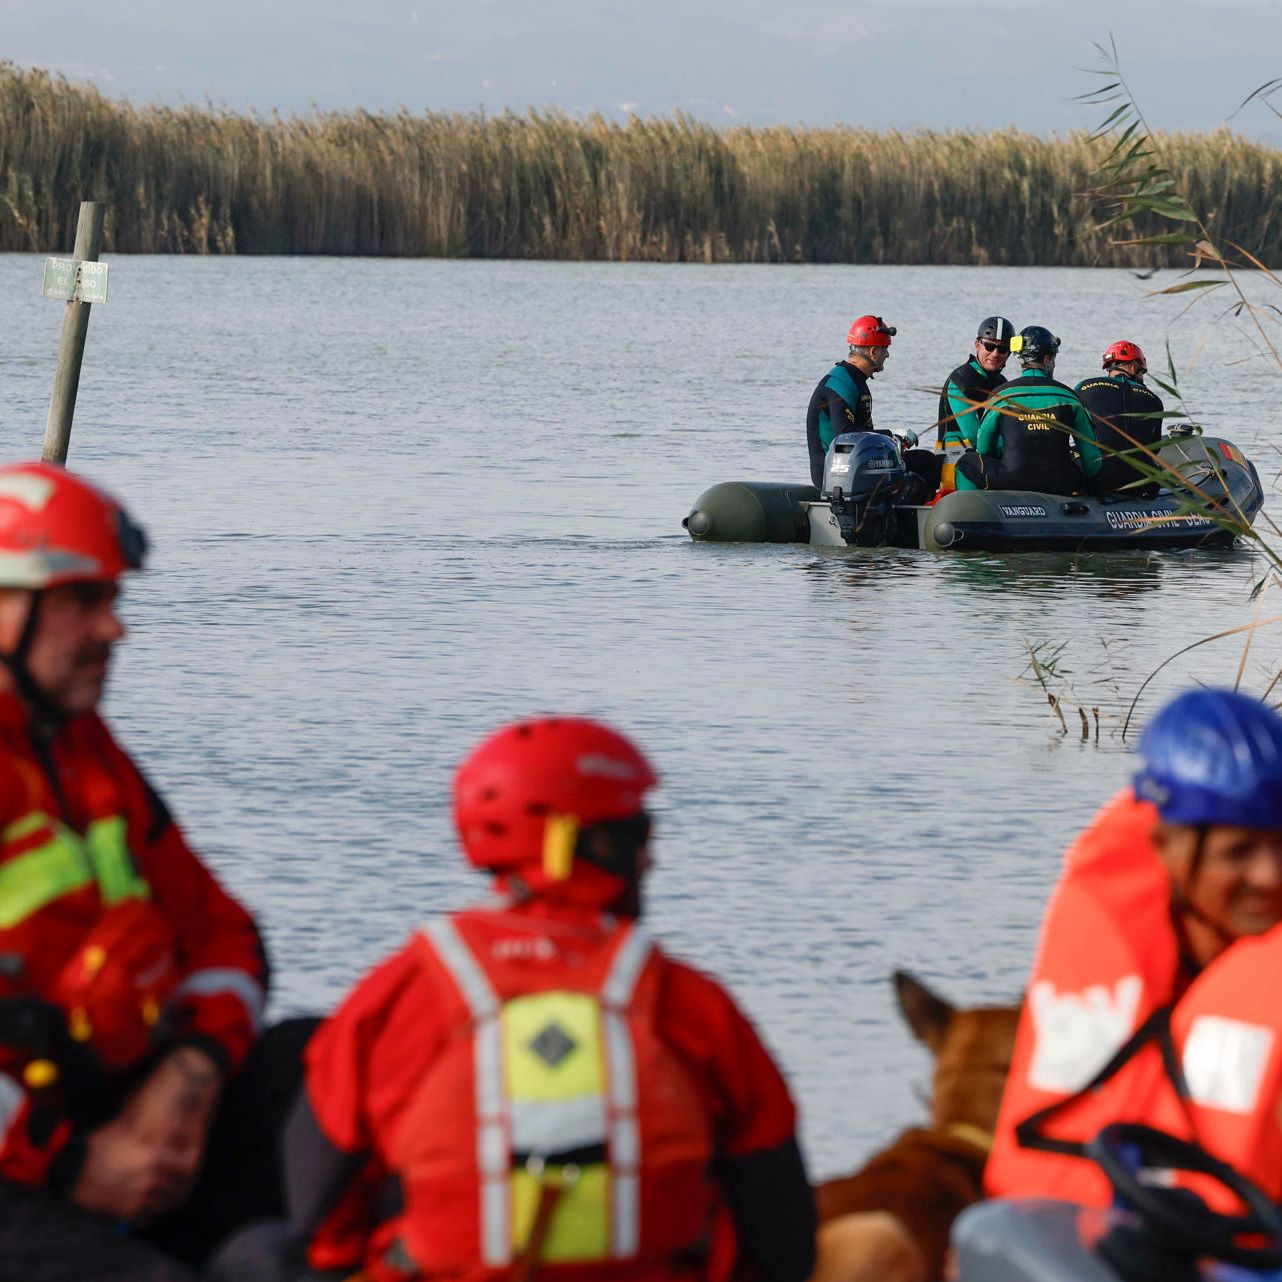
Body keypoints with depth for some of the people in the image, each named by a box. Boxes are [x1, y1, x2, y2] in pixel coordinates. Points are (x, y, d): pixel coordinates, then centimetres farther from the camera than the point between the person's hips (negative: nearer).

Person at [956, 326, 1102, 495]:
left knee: (966, 462, 23)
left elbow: (983, 449, 12)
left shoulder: (1001, 396, 2)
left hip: (1011, 483, -2)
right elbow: (1091, 456, 9)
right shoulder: (1068, 396, 5)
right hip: (1060, 486, 2)